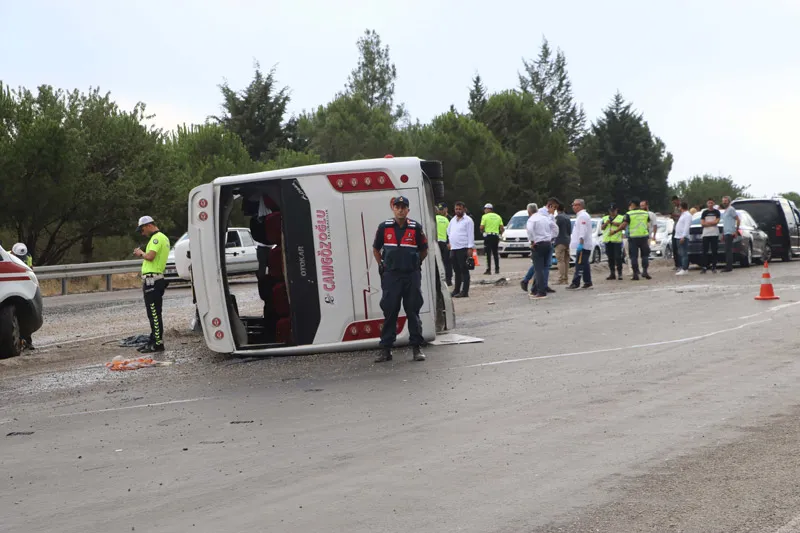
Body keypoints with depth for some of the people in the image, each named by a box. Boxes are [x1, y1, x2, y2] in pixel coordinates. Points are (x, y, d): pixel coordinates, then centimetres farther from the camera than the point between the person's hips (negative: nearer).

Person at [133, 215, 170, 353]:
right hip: (157, 278, 11)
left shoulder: (156, 238, -13)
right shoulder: (163, 238, 20)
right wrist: (142, 254, 11)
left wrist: (141, 253, -6)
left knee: (154, 313, -9)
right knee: (153, 313, 14)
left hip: (152, 279, -11)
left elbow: (150, 256, -24)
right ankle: (154, 341, 20)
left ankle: (158, 343, -9)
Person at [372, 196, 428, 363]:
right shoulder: (384, 227, 2)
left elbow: (424, 250, 12)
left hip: (412, 275, 0)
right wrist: (382, 266, 9)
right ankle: (386, 349, 6)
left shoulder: (416, 227, 1)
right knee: (389, 312, 2)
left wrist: (415, 264, 7)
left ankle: (417, 347, 10)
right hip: (391, 275, 0)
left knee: (413, 312, 4)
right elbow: (376, 249, 14)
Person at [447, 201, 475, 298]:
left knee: (464, 270, -7)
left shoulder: (468, 220, -4)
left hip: (463, 249, -7)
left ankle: (465, 292, -9)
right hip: (453, 248, 7)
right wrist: (450, 241, 22)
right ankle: (456, 290, 18)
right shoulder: (453, 220, 17)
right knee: (457, 271, 12)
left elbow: (470, 235, -10)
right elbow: (448, 231, 32)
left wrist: (470, 248, -16)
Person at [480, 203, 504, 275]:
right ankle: (497, 269, 11)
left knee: (488, 253, -4)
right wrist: (500, 234, 20)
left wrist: (482, 231, 10)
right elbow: (502, 228, 7)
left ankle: (488, 270, -7)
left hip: (488, 236, -4)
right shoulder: (498, 217, 12)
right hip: (496, 236, 5)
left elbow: (481, 227, -10)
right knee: (496, 254, 11)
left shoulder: (485, 216, -3)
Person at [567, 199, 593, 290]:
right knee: (585, 264, 12)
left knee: (579, 264, -11)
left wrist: (580, 243, -27)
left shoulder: (583, 216, -13)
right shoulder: (580, 216, 20)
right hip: (585, 246, 11)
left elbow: (583, 231, -22)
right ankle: (588, 283, 15)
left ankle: (576, 283, -14)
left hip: (583, 245, -11)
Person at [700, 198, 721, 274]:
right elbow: (702, 223, 2)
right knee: (705, 251, -2)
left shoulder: (717, 212, 7)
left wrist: (707, 222, -2)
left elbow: (716, 222, -5)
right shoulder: (704, 212, 11)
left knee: (714, 251, -2)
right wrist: (712, 223, -6)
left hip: (714, 234, -1)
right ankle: (704, 267, -1)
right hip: (705, 234, 1)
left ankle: (714, 267, 2)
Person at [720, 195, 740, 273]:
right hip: (726, 233, 10)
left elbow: (738, 220, -12)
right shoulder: (725, 211, 21)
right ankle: (728, 267, 13)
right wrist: (723, 234, 22)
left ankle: (729, 267, -11)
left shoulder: (731, 209, -8)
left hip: (730, 233, -10)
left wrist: (736, 231, -16)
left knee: (728, 250, -11)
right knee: (727, 250, 10)